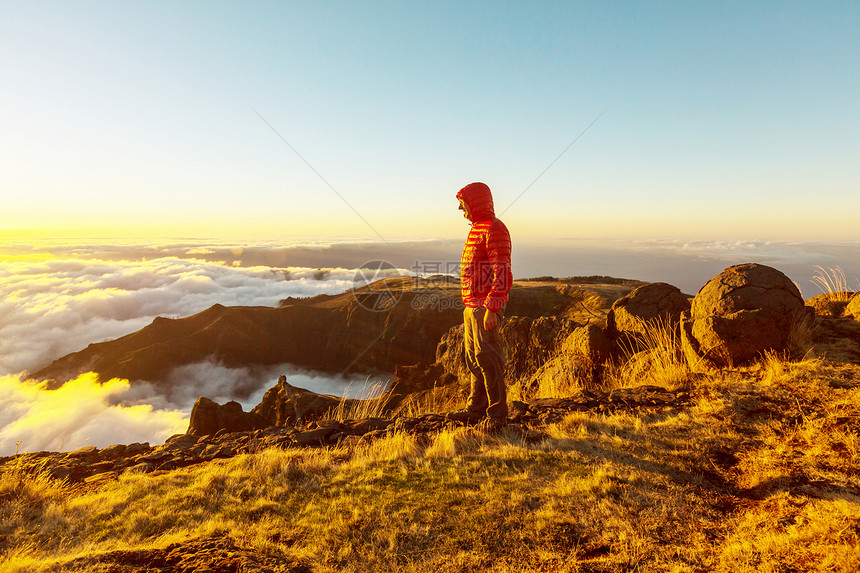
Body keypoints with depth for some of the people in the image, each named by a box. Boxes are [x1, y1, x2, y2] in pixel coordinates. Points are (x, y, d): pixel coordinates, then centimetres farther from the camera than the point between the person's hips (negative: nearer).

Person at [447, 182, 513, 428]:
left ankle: (497, 413, 5)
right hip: (472, 306, 10)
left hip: (486, 307, -10)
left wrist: (492, 308, -24)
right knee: (474, 359, 13)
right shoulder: (477, 229, 20)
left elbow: (502, 273, -19)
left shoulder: (494, 229, -11)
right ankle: (476, 409, 22)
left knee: (487, 358, -6)